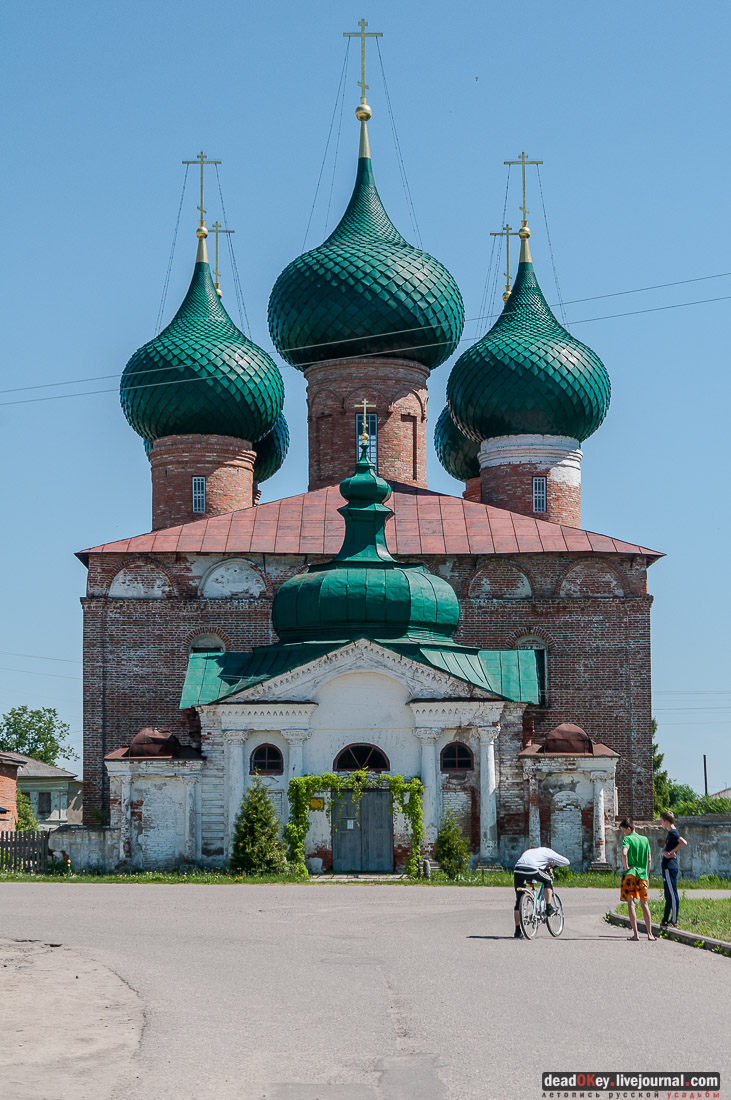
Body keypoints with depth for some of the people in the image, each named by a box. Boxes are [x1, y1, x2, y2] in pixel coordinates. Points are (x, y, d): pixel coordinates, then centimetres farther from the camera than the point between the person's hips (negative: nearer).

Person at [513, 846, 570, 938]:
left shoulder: (529, 851, 39)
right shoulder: (548, 851, 24)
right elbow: (566, 862, 24)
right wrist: (554, 865, 41)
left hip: (517, 870, 5)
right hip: (531, 871, -5)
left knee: (518, 901, 14)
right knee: (548, 881, 25)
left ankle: (517, 931, 15)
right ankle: (549, 908, 17)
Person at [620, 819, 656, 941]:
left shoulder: (627, 839, -4)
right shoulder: (645, 839, 12)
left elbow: (624, 853, -24)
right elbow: (649, 859, 12)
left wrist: (626, 867, -11)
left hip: (630, 874, -5)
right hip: (642, 874, 5)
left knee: (630, 903, -3)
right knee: (644, 903, 12)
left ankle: (635, 933, -10)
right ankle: (650, 933, 11)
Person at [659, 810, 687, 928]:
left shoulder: (673, 832, -12)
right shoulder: (670, 833, 18)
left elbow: (684, 842, -30)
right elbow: (664, 850, 15)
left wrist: (672, 852, -20)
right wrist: (665, 852, -8)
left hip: (670, 868, -10)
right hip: (667, 868, 10)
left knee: (672, 895, -8)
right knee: (668, 896, 14)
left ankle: (674, 921, -7)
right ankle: (665, 921, 20)